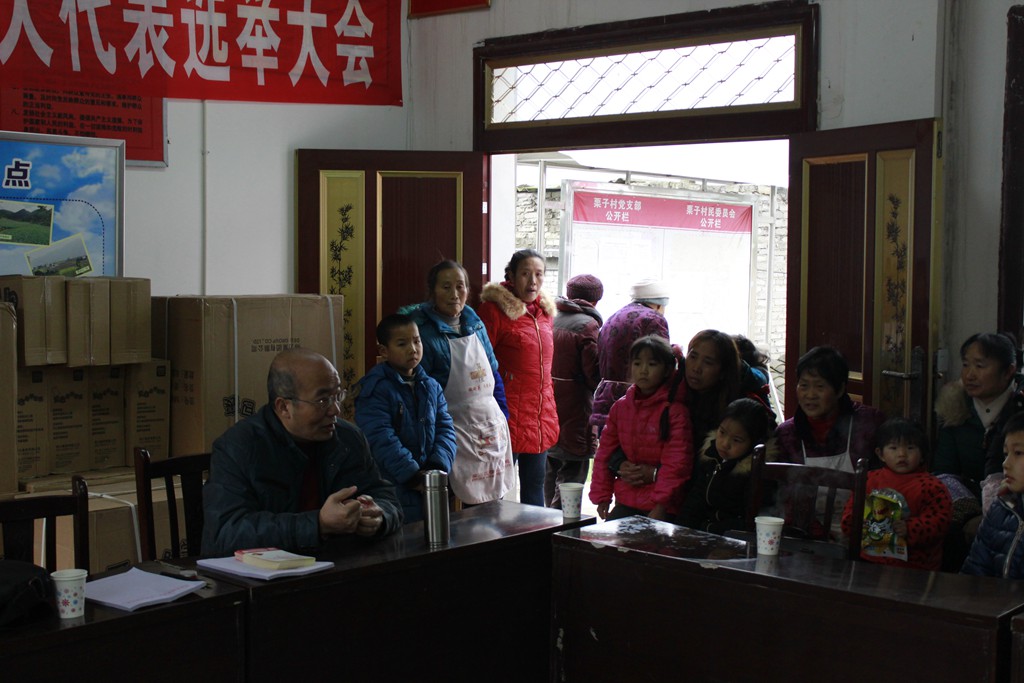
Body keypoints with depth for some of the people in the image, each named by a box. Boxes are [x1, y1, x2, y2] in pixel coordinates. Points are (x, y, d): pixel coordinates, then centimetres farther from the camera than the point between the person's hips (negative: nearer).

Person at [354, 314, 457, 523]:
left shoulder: (432, 387, 12)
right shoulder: (374, 390, -9)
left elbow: (445, 428, 5)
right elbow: (382, 439, -17)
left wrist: (439, 467, -12)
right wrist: (413, 475, -22)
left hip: (430, 491, 6)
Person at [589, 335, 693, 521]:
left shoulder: (675, 410, -8)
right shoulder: (620, 407, 10)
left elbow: (677, 461, -11)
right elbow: (604, 453, 15)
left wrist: (661, 505, -14)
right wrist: (602, 497, 12)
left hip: (661, 508, -5)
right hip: (625, 504, 5)